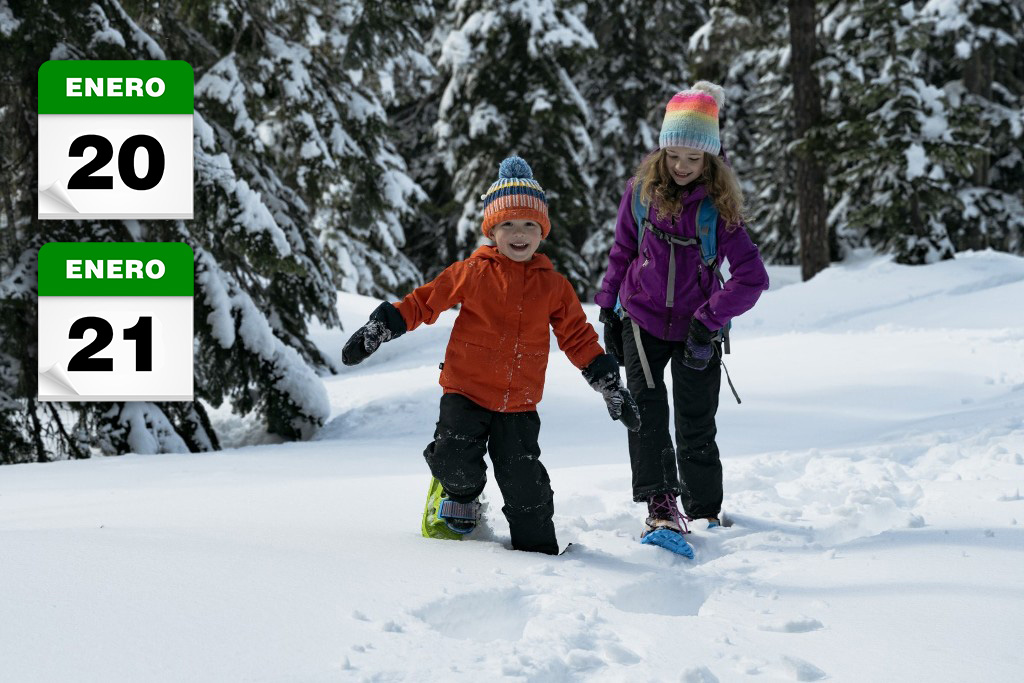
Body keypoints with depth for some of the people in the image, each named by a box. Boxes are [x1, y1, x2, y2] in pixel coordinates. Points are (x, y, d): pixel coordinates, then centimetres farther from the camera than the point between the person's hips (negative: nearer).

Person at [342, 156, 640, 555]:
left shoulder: (553, 286, 6)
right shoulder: (472, 273, -1)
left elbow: (579, 338, 13)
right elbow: (423, 302, 4)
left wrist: (611, 386, 11)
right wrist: (377, 330, -3)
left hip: (519, 405, 2)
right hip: (466, 392, -1)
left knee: (525, 485, -4)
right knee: (458, 466, -17)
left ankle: (537, 548, 15)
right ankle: (459, 495, 18)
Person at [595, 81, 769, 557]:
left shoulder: (719, 205, -11)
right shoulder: (642, 190, -4)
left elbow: (752, 277, -16)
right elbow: (621, 252, 9)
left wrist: (708, 321, -24)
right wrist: (609, 312, 8)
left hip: (696, 329, -1)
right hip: (643, 320, 1)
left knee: (697, 429, 2)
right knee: (646, 412, -15)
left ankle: (707, 516, 18)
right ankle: (662, 511, -19)